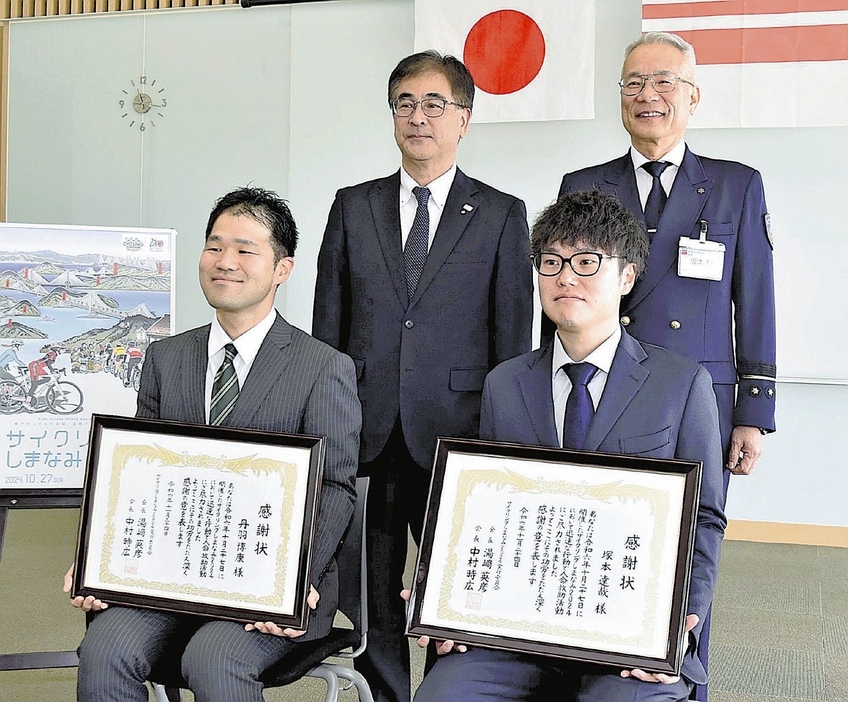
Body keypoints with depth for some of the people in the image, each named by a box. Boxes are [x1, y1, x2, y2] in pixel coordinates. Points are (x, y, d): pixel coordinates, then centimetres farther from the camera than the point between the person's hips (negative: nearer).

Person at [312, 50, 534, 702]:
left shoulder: (502, 215, 4)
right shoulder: (353, 207, 11)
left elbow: (513, 336, 2)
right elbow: (328, 327, 10)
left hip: (456, 434, -2)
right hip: (367, 438, 2)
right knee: (374, 605, 9)